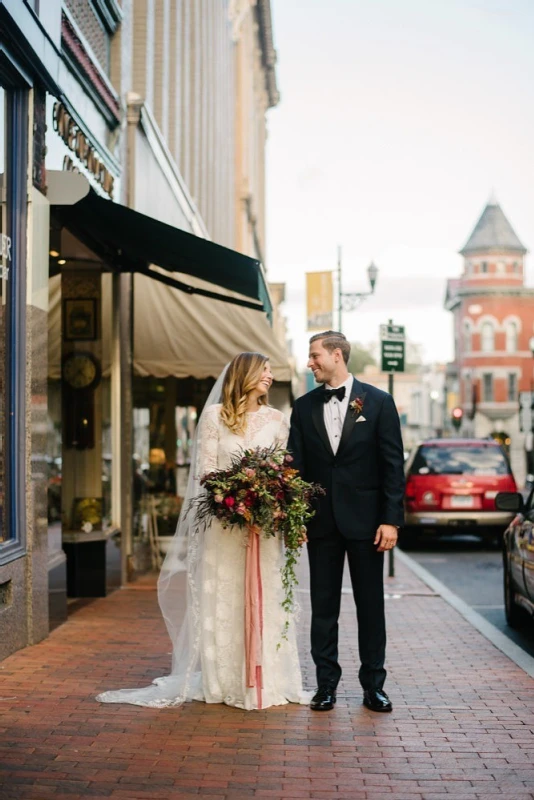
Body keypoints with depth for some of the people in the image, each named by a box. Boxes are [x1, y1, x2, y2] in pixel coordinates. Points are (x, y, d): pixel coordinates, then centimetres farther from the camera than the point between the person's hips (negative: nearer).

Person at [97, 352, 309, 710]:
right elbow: (205, 468, 1)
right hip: (223, 519, -1)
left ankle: (266, 680, 10)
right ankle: (223, 681, 10)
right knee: (221, 598, 2)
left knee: (264, 598, 2)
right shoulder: (215, 415, 4)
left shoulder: (277, 419, 10)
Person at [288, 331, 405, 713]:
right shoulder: (304, 407, 7)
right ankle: (326, 683, 16)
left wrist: (391, 519, -9)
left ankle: (373, 684, 16)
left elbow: (393, 464, -3)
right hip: (321, 521, 3)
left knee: (370, 603, 6)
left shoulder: (378, 402, -2)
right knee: (323, 605, 7)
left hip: (365, 519, -2)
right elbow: (296, 465, 6)